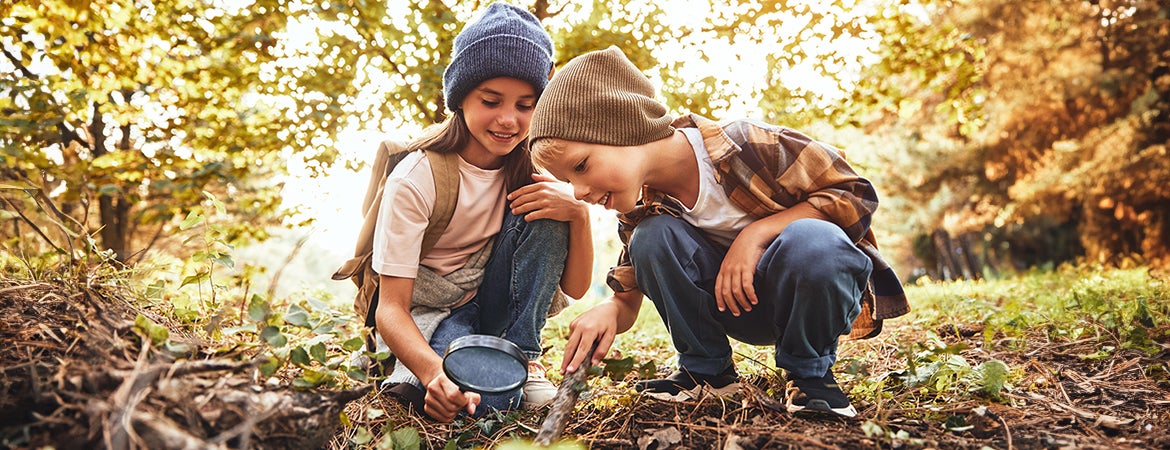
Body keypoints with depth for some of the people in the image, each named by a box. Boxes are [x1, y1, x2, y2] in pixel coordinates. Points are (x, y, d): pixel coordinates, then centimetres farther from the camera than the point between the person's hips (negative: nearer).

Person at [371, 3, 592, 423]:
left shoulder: (536, 168, -8)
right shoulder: (415, 179, -20)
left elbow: (575, 288, -7)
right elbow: (391, 307, -24)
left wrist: (579, 215, -27)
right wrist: (434, 371, -45)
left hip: (497, 305, 5)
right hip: (428, 313, -5)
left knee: (544, 213, -22)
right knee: (489, 394, -37)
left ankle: (522, 356, -12)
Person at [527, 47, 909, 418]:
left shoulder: (747, 145, -25)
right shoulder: (639, 212, -8)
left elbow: (857, 195, -17)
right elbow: (627, 301, -1)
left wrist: (757, 232, -28)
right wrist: (608, 310, -27)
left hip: (817, 292, -3)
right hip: (741, 308, 4)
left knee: (809, 240, -38)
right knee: (652, 237, -23)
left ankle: (809, 373, -11)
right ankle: (705, 370, -3)